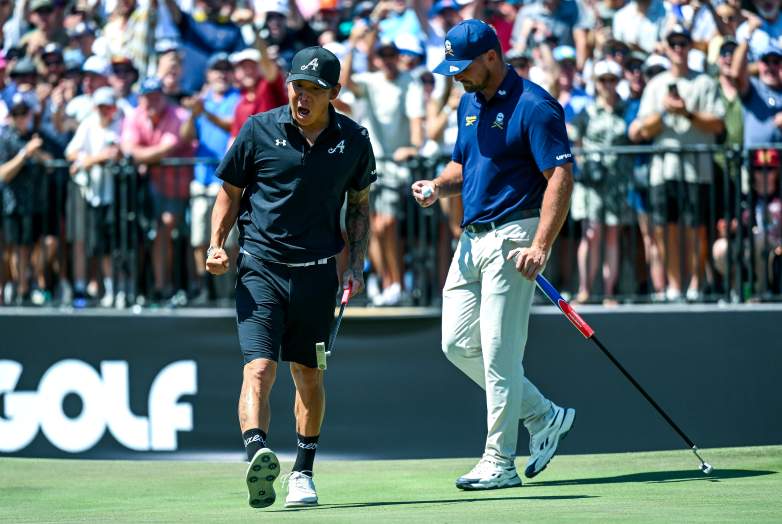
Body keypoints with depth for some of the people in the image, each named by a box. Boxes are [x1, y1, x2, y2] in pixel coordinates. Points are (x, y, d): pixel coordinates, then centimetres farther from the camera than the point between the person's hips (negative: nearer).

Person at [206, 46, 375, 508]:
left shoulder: (353, 140, 4)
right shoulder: (259, 130, -3)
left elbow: (360, 205, 16)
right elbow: (230, 192, 7)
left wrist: (357, 265, 6)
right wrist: (216, 245, -7)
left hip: (317, 273, 3)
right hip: (260, 267, -2)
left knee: (309, 376, 13)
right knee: (259, 369, -19)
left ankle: (303, 474, 27)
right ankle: (258, 457, -36)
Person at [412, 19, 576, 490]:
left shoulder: (533, 107, -14)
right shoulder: (470, 104, 14)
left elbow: (561, 177, -19)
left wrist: (540, 247, -26)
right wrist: (438, 187, 3)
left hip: (512, 238, -9)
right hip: (473, 239, 9)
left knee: (498, 350, -8)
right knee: (458, 344, 8)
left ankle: (500, 464, -1)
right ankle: (544, 417, 20)